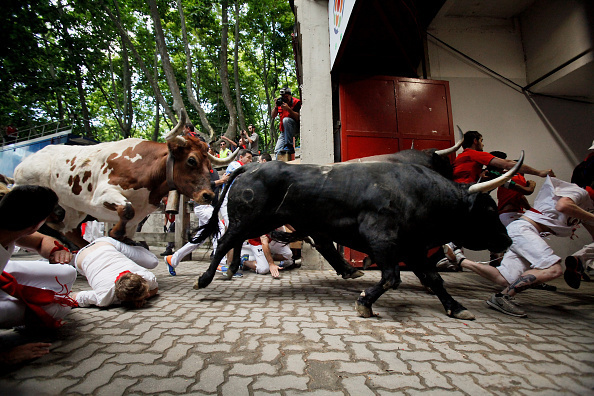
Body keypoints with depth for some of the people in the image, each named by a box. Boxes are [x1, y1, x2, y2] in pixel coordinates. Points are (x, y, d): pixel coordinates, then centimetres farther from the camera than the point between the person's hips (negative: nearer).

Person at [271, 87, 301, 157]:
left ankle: (289, 146, -34)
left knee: (286, 119, -36)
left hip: (295, 127, -5)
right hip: (284, 130, 5)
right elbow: (273, 116, 2)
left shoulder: (296, 102, -7)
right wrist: (276, 106, -14)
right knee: (277, 151, -5)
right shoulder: (280, 102, 7)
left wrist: (288, 108, -26)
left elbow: (298, 117, -19)